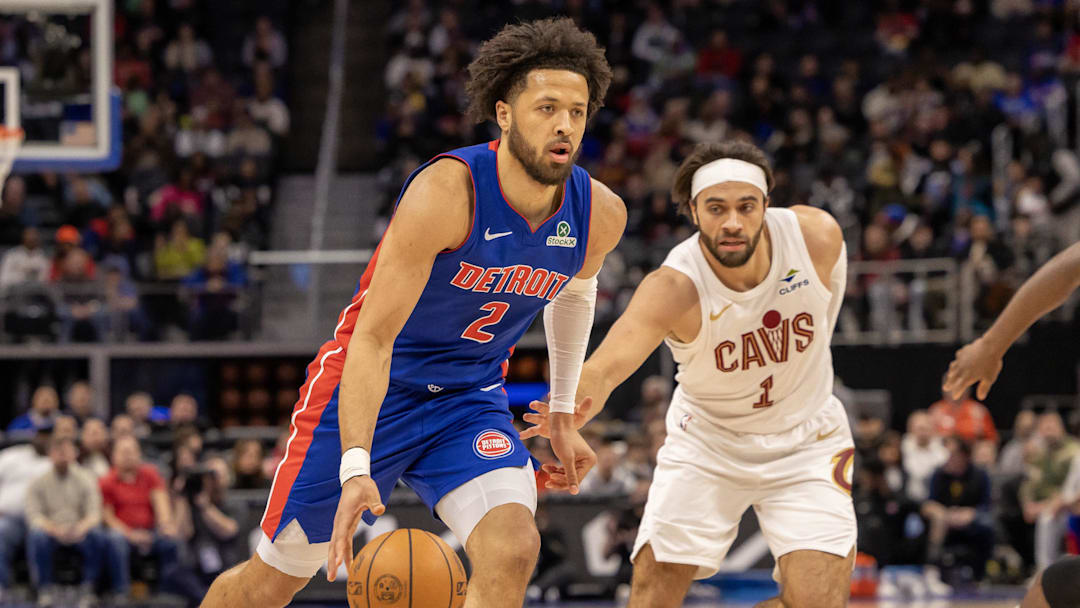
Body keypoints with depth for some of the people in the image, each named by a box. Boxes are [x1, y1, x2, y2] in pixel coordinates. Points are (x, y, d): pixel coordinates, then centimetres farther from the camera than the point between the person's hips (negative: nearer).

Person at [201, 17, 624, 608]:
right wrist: (355, 468, -39)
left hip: (470, 402, 4)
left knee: (512, 549, -25)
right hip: (370, 390, -4)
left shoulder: (601, 214, -11)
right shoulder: (447, 193, -29)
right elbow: (372, 339, -29)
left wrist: (565, 414, 20)